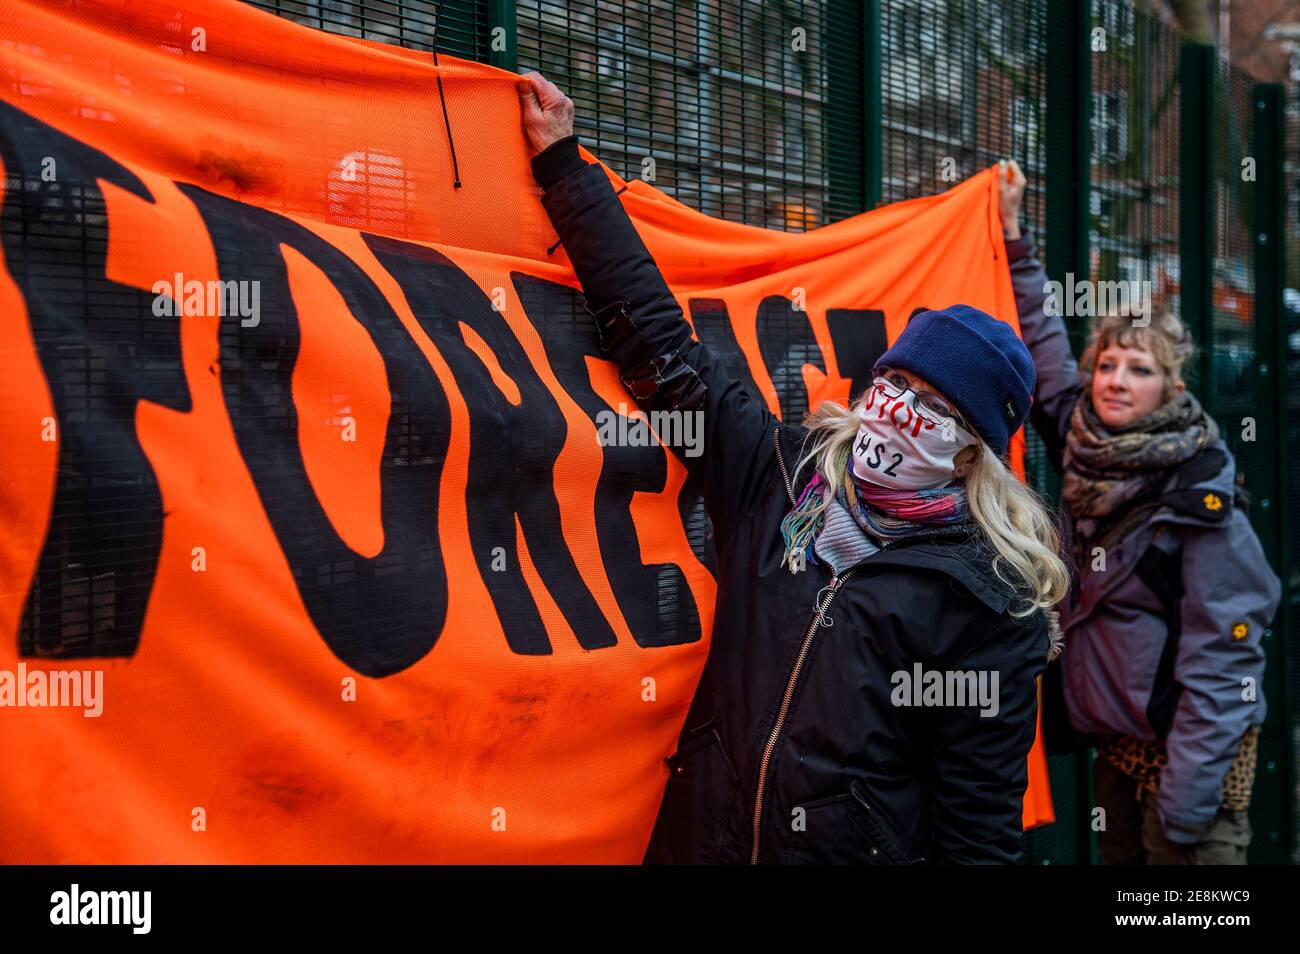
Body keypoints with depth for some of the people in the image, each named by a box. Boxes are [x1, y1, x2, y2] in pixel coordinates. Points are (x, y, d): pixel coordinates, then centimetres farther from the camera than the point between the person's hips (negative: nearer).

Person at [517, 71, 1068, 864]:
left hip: (858, 846, -4)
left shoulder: (988, 600, -10)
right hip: (701, 837, 4)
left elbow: (981, 820, -10)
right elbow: (662, 349, 5)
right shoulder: (783, 476, 2)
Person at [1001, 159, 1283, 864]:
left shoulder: (1198, 494, -16)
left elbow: (1223, 652, -17)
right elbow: (1046, 353, 15)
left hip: (1187, 750, -6)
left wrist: (1188, 792, -21)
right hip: (1115, 745, 7)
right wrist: (1011, 230, 15)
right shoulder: (1086, 450, 2)